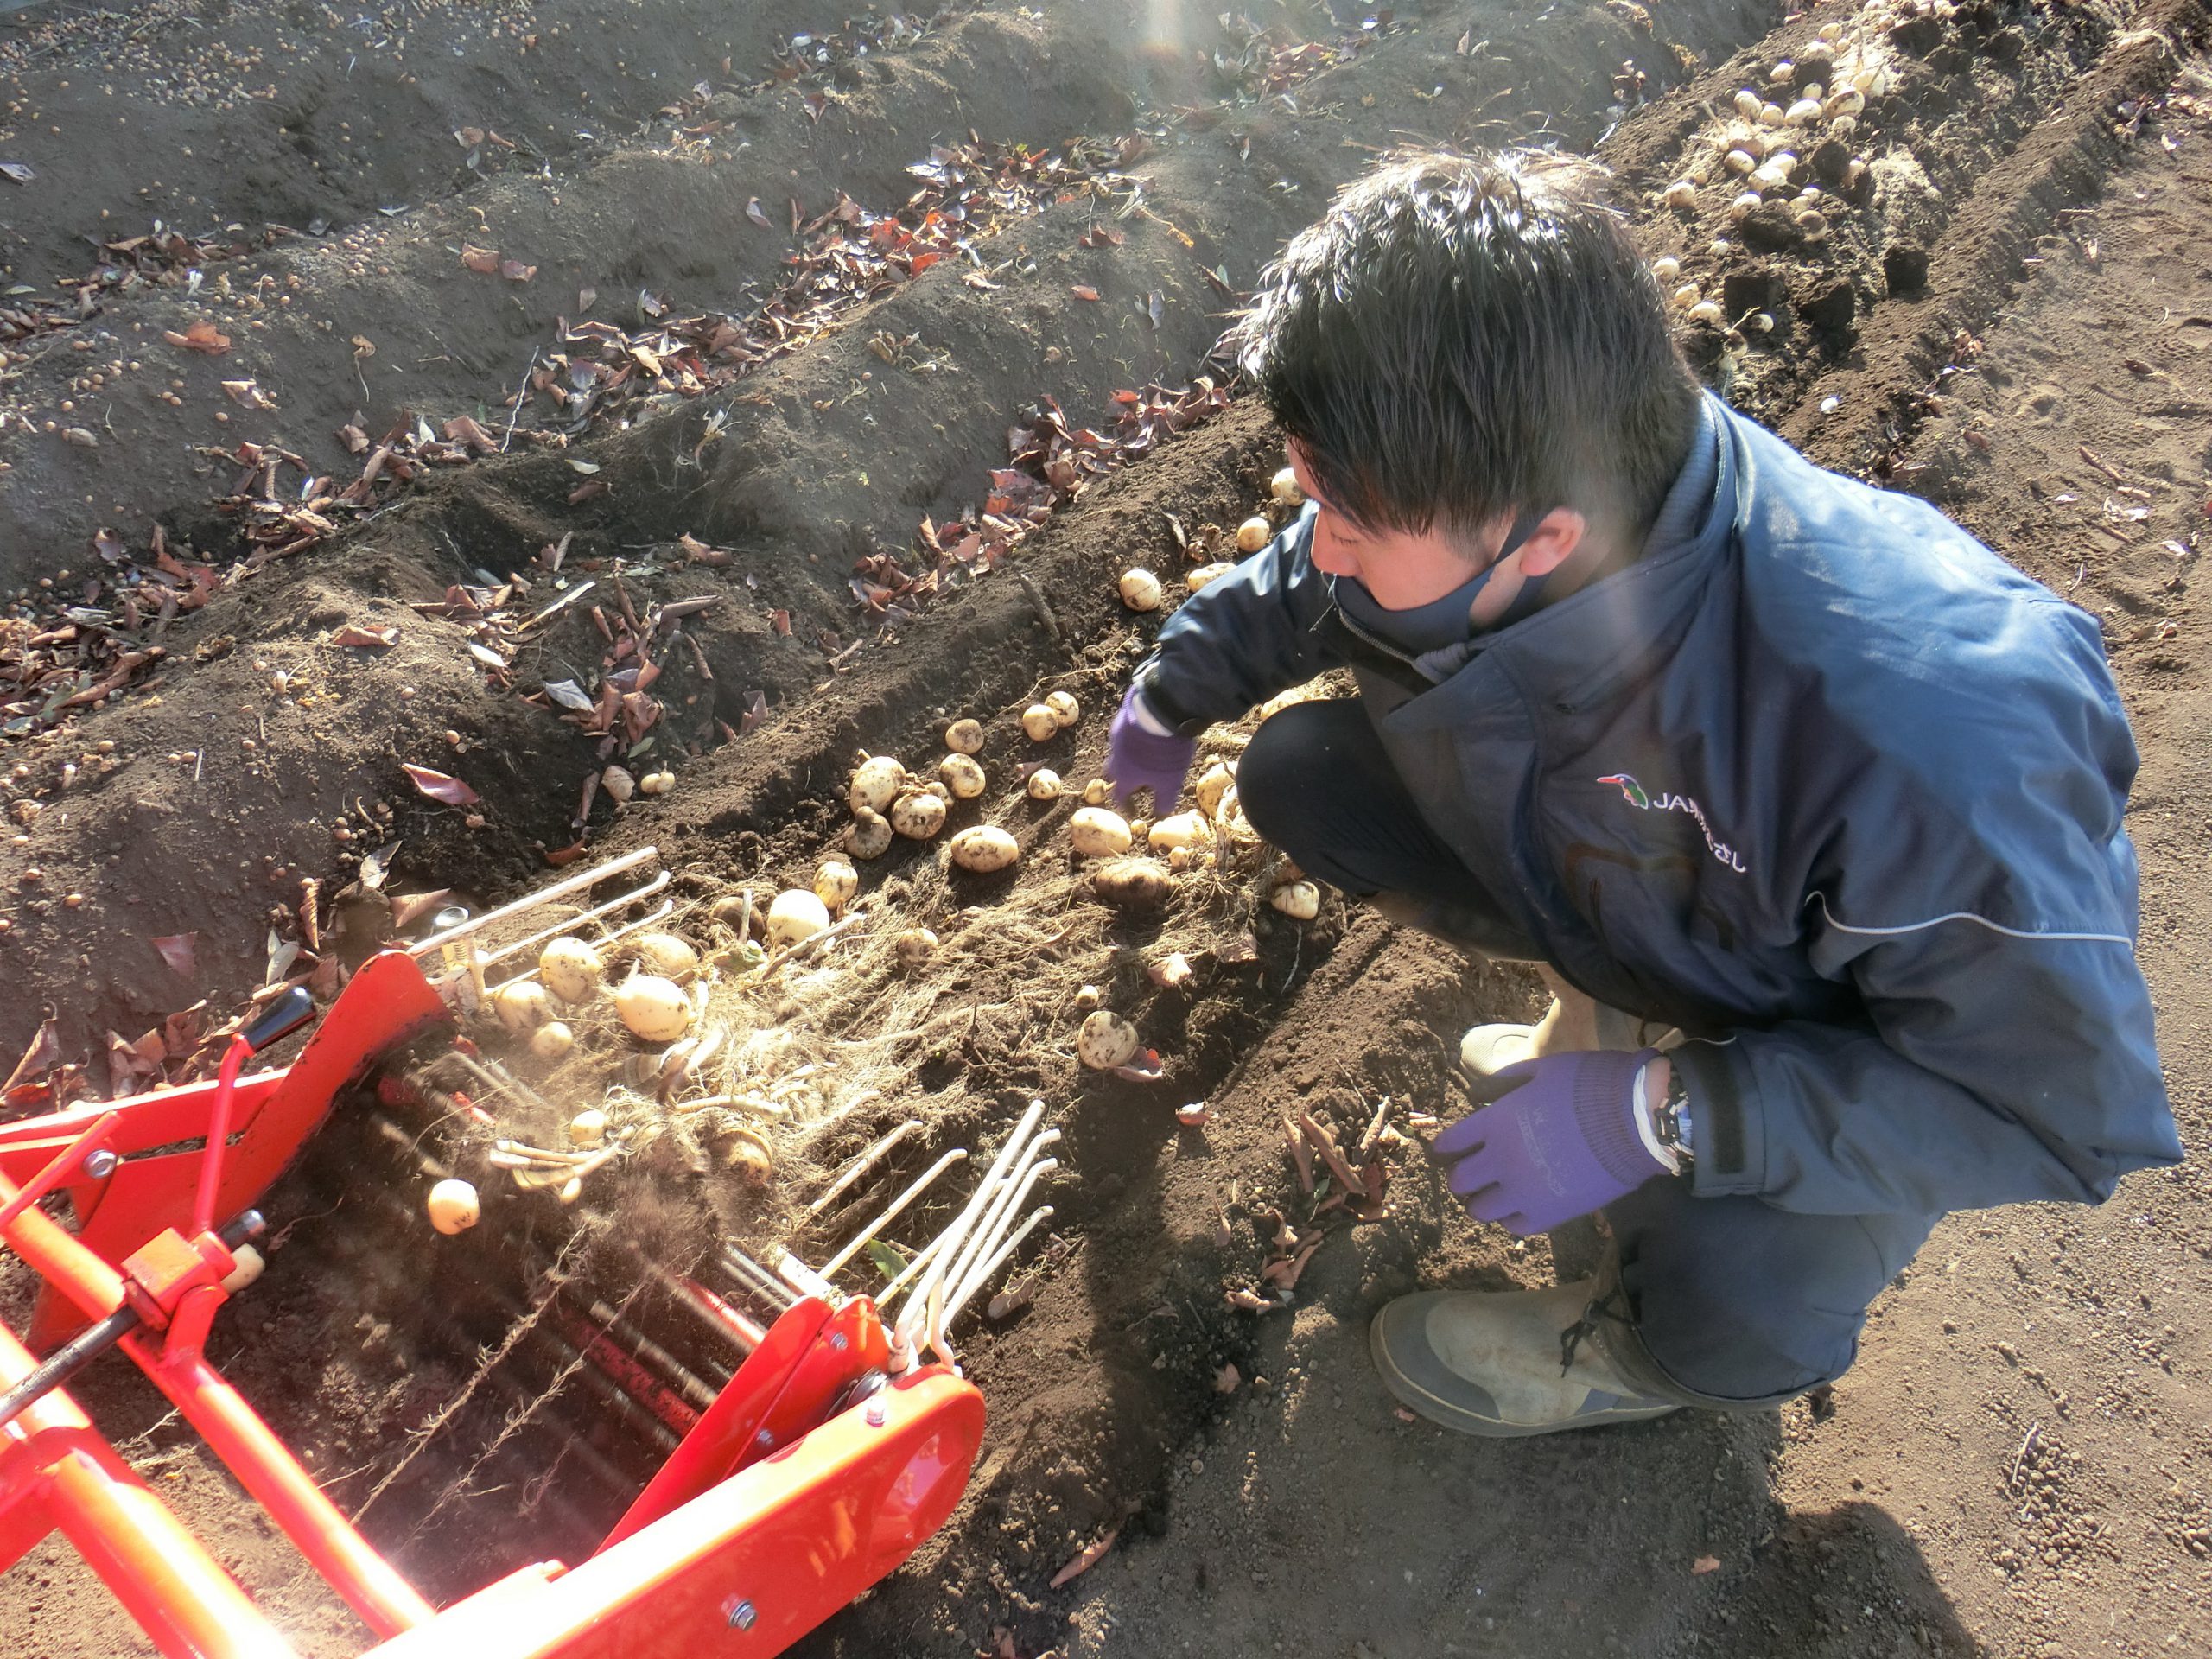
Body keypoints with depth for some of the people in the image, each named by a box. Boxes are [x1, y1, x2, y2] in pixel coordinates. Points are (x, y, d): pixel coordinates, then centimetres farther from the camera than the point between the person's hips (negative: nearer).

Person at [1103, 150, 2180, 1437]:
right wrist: (1172, 700, 19)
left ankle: (1644, 1352, 7)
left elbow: (2068, 1110, -31)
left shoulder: (1929, 731, -45)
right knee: (1300, 774, -7)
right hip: (1624, 868, 6)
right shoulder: (1456, 504, -26)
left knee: (1724, 1311, -34)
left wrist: (1661, 1115, -37)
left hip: (1882, 1028, -5)